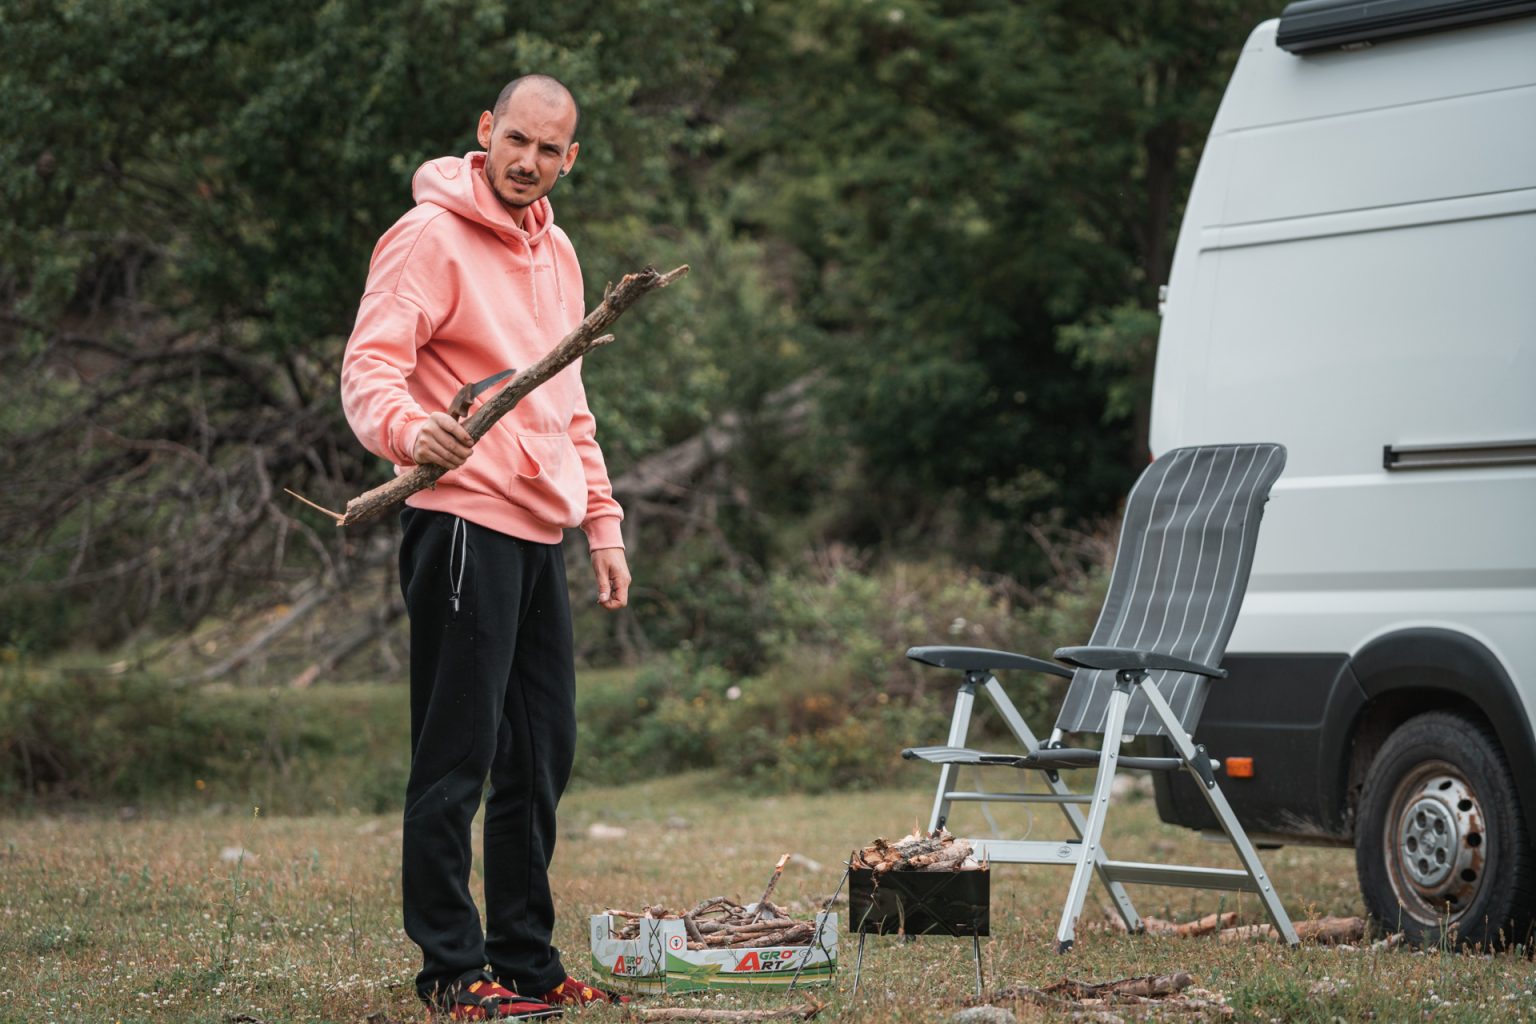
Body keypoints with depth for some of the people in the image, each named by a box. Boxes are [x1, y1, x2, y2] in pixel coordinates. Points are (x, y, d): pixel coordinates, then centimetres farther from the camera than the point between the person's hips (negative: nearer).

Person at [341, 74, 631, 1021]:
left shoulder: (555, 252, 18)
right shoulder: (431, 236, -7)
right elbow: (370, 364, -16)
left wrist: (603, 522, 19)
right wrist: (408, 427, -38)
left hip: (540, 531, 8)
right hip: (464, 524, -8)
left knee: (543, 755, 10)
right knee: (457, 756, -6)